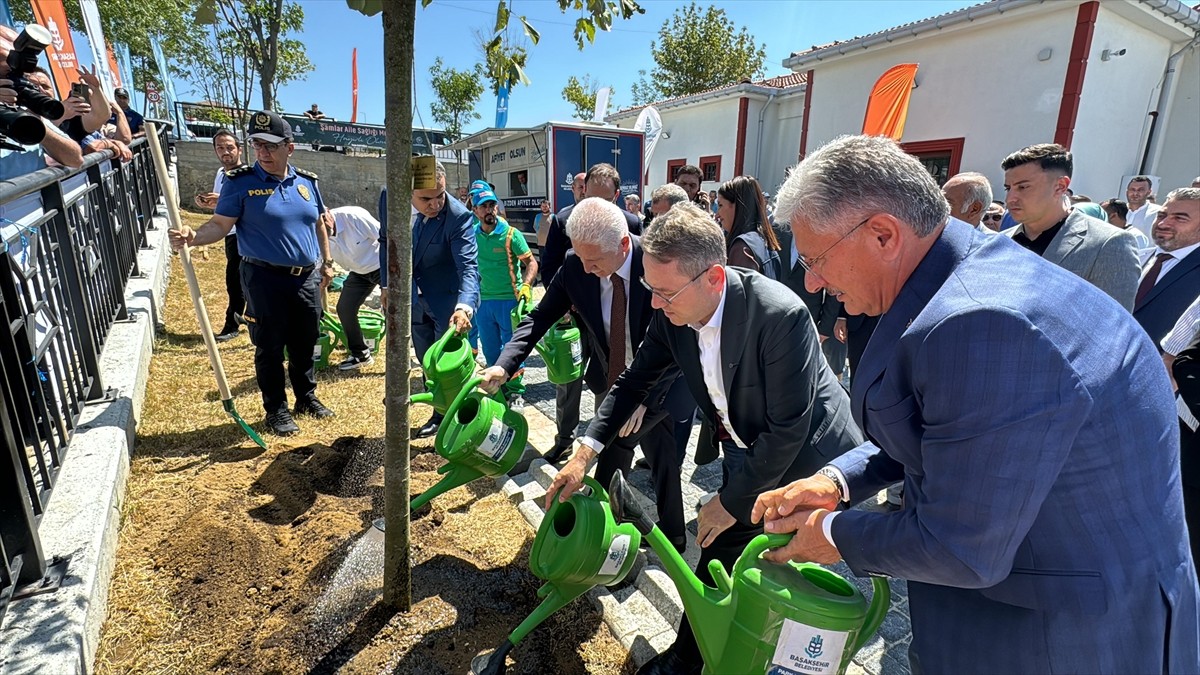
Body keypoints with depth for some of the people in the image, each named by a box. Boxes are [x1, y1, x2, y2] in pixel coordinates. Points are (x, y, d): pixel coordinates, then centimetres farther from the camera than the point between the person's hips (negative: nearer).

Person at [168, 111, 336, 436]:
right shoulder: (240, 182, -5)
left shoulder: (307, 181, 7)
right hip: (265, 278, -4)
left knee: (305, 344, 15)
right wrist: (193, 236, -28)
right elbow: (220, 224, -9)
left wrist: (327, 262, 16)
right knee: (270, 348, 5)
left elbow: (318, 223, 17)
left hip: (307, 277, 4)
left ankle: (307, 398, 33)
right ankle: (276, 409, 21)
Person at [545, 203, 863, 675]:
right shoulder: (671, 314, -15)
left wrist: (732, 502, -17)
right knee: (718, 564, 15)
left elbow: (788, 430, -27)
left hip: (806, 463, -5)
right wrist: (585, 451, -9)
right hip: (749, 454, 5)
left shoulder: (781, 315, -33)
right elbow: (635, 381, -2)